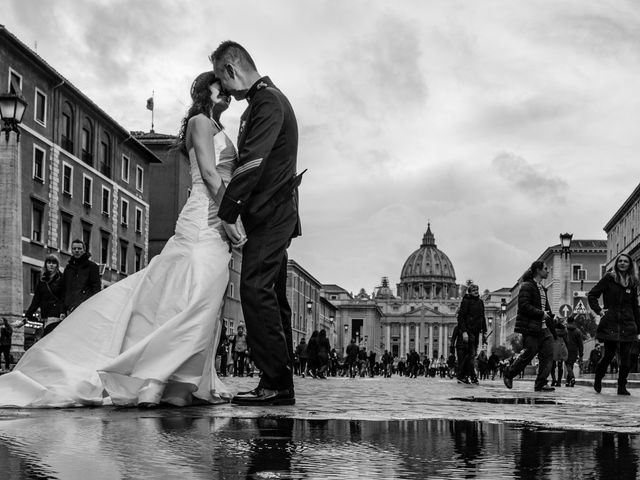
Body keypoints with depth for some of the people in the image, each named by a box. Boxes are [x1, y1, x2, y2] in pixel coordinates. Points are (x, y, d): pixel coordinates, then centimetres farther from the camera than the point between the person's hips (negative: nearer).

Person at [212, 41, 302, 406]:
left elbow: (253, 163, -21)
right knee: (272, 297, 9)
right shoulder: (268, 99, 20)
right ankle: (281, 385, 11)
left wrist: (226, 212, -18)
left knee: (256, 288, -16)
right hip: (277, 214, 11)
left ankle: (276, 383, -17)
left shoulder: (267, 102, -13)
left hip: (270, 213, -11)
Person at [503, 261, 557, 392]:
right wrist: (541, 313, -17)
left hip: (543, 327, 8)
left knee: (548, 353, -5)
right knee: (529, 354, -6)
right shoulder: (527, 286, -7)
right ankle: (508, 374, 15)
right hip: (530, 327, -8)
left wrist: (553, 330, 19)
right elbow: (524, 306, -17)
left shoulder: (542, 288, 21)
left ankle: (541, 383, -4)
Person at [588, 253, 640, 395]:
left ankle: (622, 386, 3)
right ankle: (597, 381, 17)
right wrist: (598, 310, -8)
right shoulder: (609, 278, 3)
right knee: (609, 354, -5)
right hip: (610, 324, -3)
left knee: (626, 357, -4)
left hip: (628, 325, 3)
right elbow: (592, 295, 5)